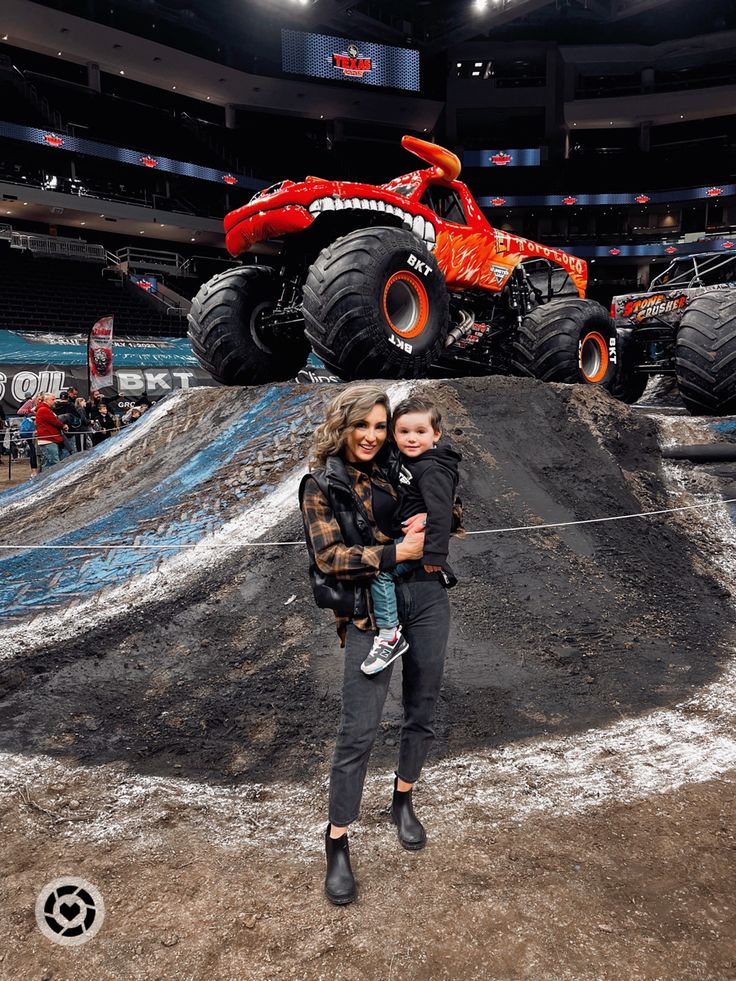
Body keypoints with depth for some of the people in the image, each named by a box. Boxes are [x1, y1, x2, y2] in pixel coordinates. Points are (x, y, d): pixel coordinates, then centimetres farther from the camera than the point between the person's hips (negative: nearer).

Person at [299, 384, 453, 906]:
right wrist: (395, 553, -16)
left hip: (425, 594, 5)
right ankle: (338, 843, 13)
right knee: (358, 731, -4)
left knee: (422, 712, 14)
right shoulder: (322, 486, -1)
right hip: (370, 607, -4)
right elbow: (329, 556, -10)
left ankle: (404, 801, 38)